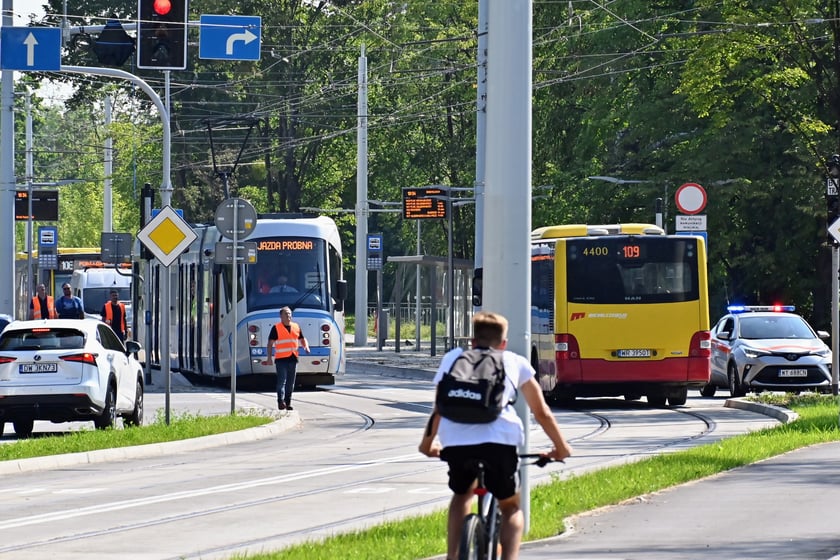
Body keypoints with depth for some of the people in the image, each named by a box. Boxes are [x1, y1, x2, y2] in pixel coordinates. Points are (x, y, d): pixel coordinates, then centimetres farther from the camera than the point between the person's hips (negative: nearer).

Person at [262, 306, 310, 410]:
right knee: (281, 381, -12)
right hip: (281, 359, -5)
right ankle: (281, 401, -17)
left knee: (290, 383, 10)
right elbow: (270, 344, -4)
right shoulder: (276, 328, -2)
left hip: (293, 359, 5)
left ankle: (288, 403, 17)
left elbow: (302, 339, 22)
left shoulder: (296, 327, 12)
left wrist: (306, 346, 0)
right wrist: (269, 358, -12)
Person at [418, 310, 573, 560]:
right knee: (511, 507, 21)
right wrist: (561, 446, 43)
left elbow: (439, 407, 30)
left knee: (462, 494, 32)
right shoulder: (515, 362, 24)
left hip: (455, 443, 1)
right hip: (499, 442, -1)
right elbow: (541, 411, 29)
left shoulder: (453, 357, 26)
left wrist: (428, 442, 46)